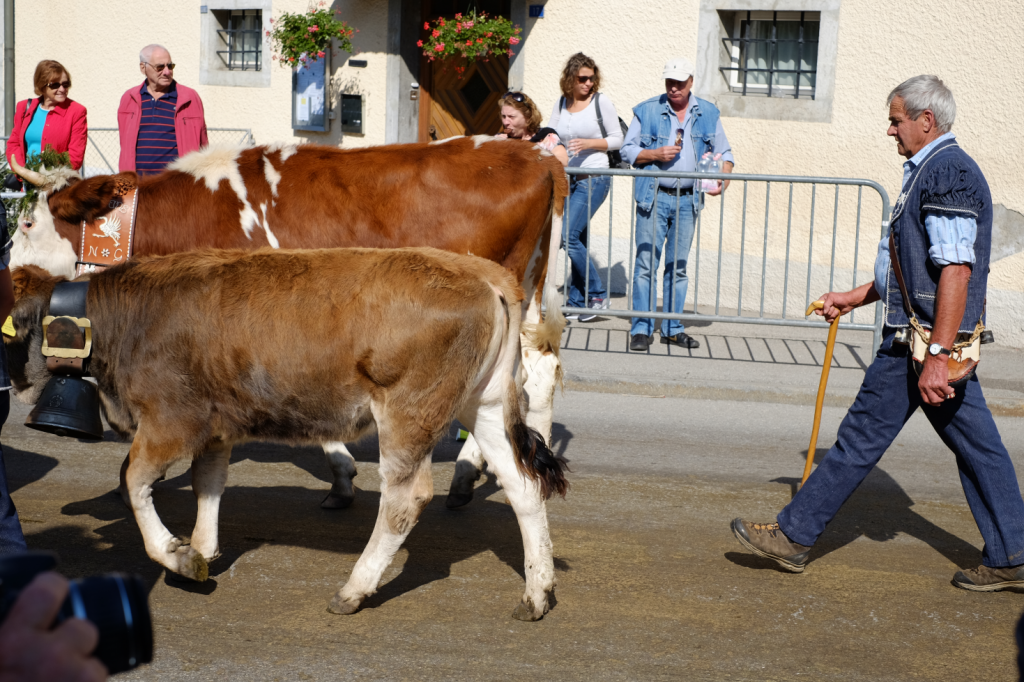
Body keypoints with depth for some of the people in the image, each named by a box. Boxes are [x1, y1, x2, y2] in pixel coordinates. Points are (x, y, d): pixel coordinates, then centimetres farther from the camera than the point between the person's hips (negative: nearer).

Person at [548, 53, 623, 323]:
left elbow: (617, 139, -2)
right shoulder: (561, 103, 10)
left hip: (594, 179, -5)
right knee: (578, 241, 8)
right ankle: (578, 303, 15)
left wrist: (590, 143, -16)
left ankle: (597, 294, -3)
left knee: (568, 237, -15)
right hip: (567, 178, 5)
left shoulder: (601, 102, -4)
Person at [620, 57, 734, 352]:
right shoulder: (647, 111, 3)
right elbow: (627, 150, 4)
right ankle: (641, 328, -2)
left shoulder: (708, 114, 9)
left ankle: (672, 328, 16)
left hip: (688, 199, 3)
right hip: (654, 197, -2)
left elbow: (724, 153, 14)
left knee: (678, 266, 8)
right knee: (646, 263, -6)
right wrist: (656, 154, -13)